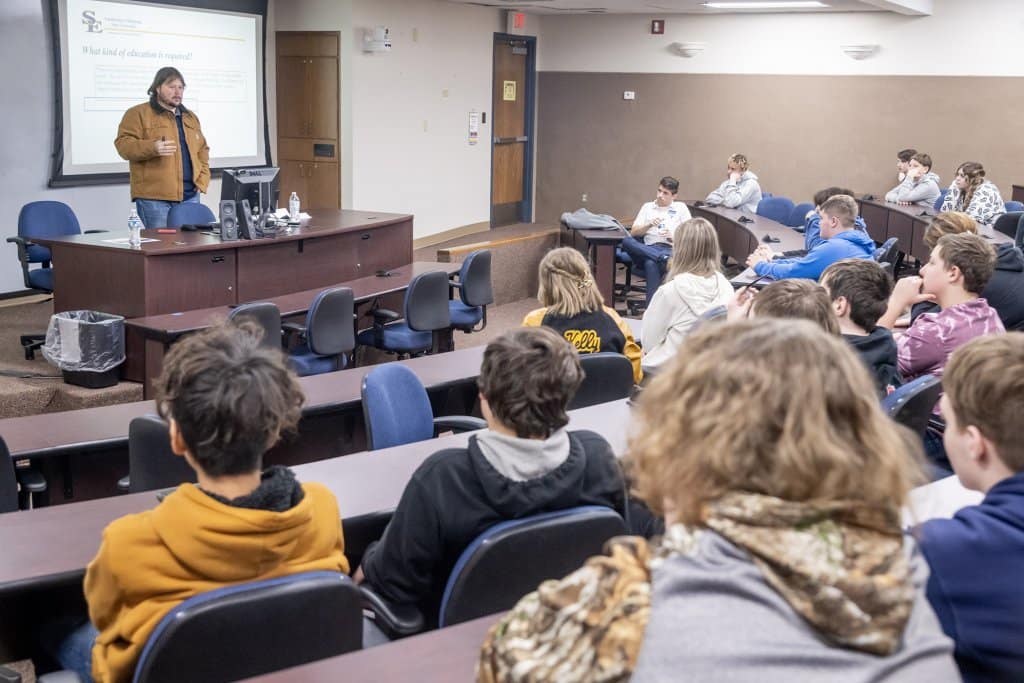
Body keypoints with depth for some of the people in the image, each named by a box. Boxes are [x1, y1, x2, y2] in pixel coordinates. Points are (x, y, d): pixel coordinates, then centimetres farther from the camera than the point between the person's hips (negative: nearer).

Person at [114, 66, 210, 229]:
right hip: (154, 197, -6)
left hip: (190, 196, 6)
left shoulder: (190, 117, 21)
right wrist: (152, 148, -26)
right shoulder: (138, 114, 0)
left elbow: (202, 151, 24)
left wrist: (202, 182, 9)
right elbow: (123, 144, -9)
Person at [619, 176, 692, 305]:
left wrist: (673, 237, -7)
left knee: (651, 264, -40)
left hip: (672, 250, -3)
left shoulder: (680, 207, 19)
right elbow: (633, 233, 15)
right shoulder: (647, 207, 25)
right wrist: (649, 225, -3)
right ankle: (663, 258, -47)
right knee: (627, 241, -32)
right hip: (649, 249, 3)